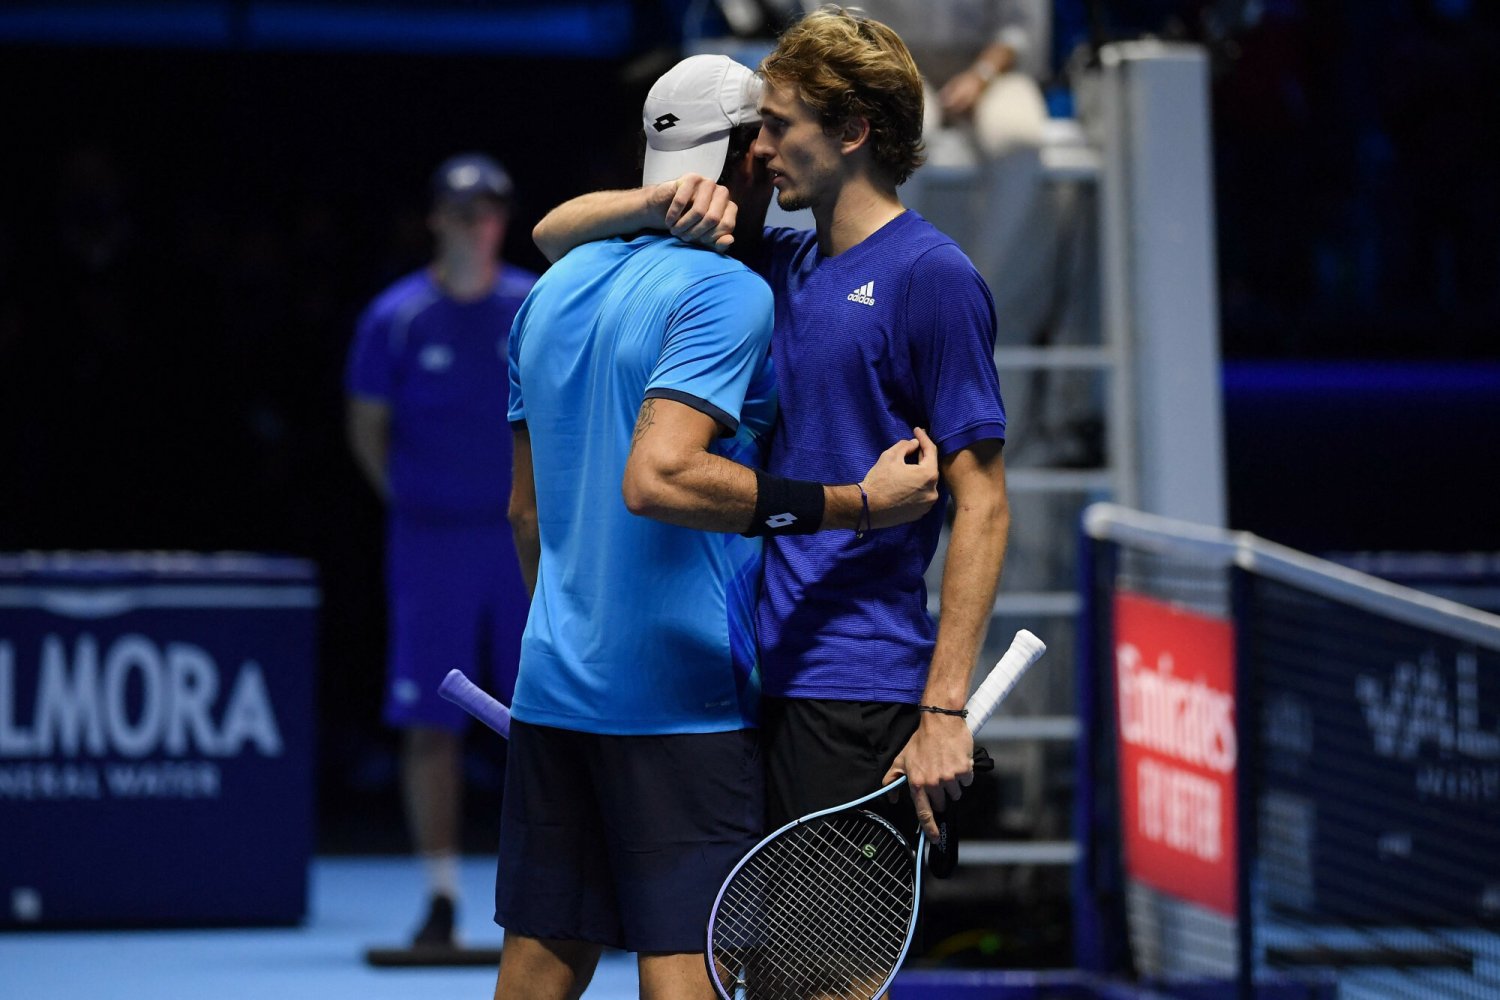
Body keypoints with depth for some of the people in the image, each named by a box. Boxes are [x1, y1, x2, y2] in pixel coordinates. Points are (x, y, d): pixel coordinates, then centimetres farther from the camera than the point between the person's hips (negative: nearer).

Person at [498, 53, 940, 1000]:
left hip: (555, 680, 8)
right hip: (680, 698, -8)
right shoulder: (728, 293, -10)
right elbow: (656, 478, -24)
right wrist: (856, 504, -22)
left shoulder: (556, 290, 15)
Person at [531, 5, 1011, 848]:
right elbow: (556, 234, 21)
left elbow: (981, 504, -12)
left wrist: (944, 712, -18)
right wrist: (663, 204, -2)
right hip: (753, 679, 7)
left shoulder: (932, 276, -8)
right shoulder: (781, 265, 15)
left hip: (855, 695, -7)